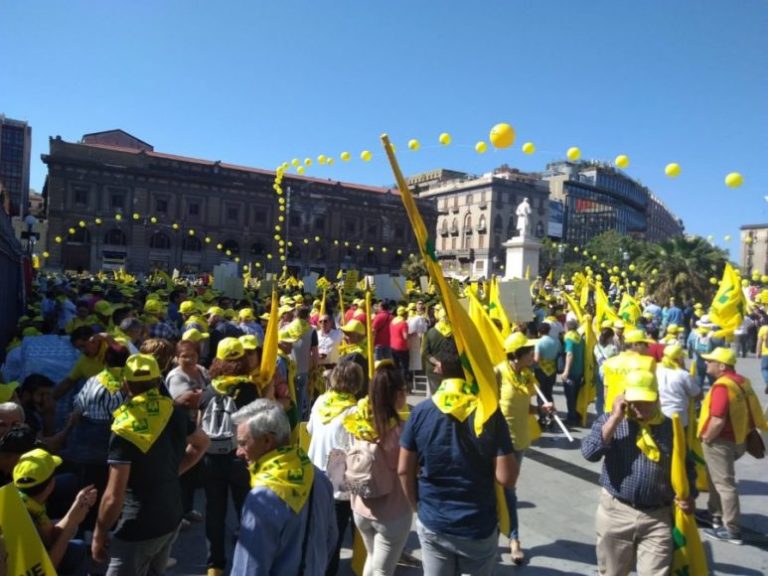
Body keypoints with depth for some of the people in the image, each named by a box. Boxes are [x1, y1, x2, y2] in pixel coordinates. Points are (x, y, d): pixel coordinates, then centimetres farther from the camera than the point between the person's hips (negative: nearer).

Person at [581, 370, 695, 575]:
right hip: (616, 512, 0)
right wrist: (616, 418, -18)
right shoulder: (609, 420, -3)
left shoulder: (671, 427, 2)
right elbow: (590, 453, -19)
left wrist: (689, 496, -3)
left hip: (658, 517, 1)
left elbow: (687, 467, 15)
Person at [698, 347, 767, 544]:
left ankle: (732, 530, 8)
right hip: (737, 438, 10)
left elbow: (718, 420, -30)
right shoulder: (741, 381, 7)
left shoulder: (722, 386, -24)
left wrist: (706, 438, -15)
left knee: (724, 484, 0)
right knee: (717, 479, 23)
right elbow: (745, 411, 15)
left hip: (721, 442, -10)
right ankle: (717, 515, 35)